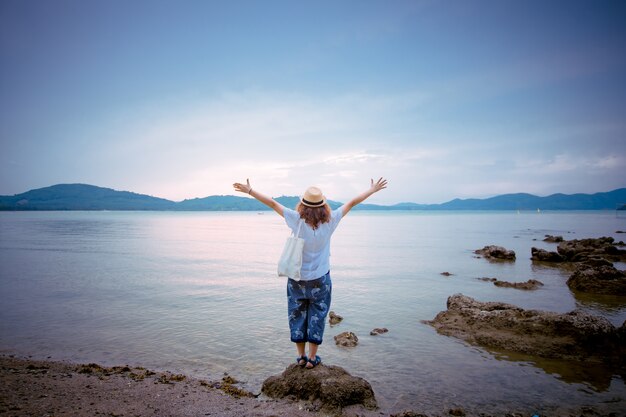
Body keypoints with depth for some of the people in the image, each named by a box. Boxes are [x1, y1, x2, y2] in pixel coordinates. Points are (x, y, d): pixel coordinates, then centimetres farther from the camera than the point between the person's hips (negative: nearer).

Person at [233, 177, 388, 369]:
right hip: (320, 279, 0)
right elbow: (352, 203, -1)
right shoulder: (330, 221, -11)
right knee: (317, 317, 12)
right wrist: (373, 189, 9)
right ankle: (312, 358, 20)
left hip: (296, 278, 1)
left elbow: (272, 203, -8)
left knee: (297, 315, 15)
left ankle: (301, 356, 25)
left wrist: (249, 190, 0)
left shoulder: (297, 220, -14)